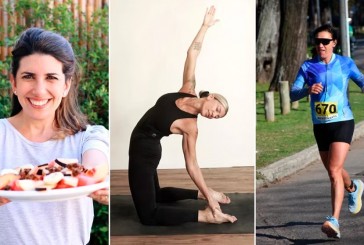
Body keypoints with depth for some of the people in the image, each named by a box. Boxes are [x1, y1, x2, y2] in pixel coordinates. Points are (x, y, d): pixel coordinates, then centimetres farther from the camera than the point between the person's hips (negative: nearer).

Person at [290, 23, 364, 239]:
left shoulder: (346, 63, 0)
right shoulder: (308, 67, 2)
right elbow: (293, 94, -3)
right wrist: (308, 90, -23)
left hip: (342, 122, -3)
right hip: (320, 126, 4)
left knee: (334, 170, -18)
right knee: (334, 172, 18)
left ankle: (334, 221, -21)